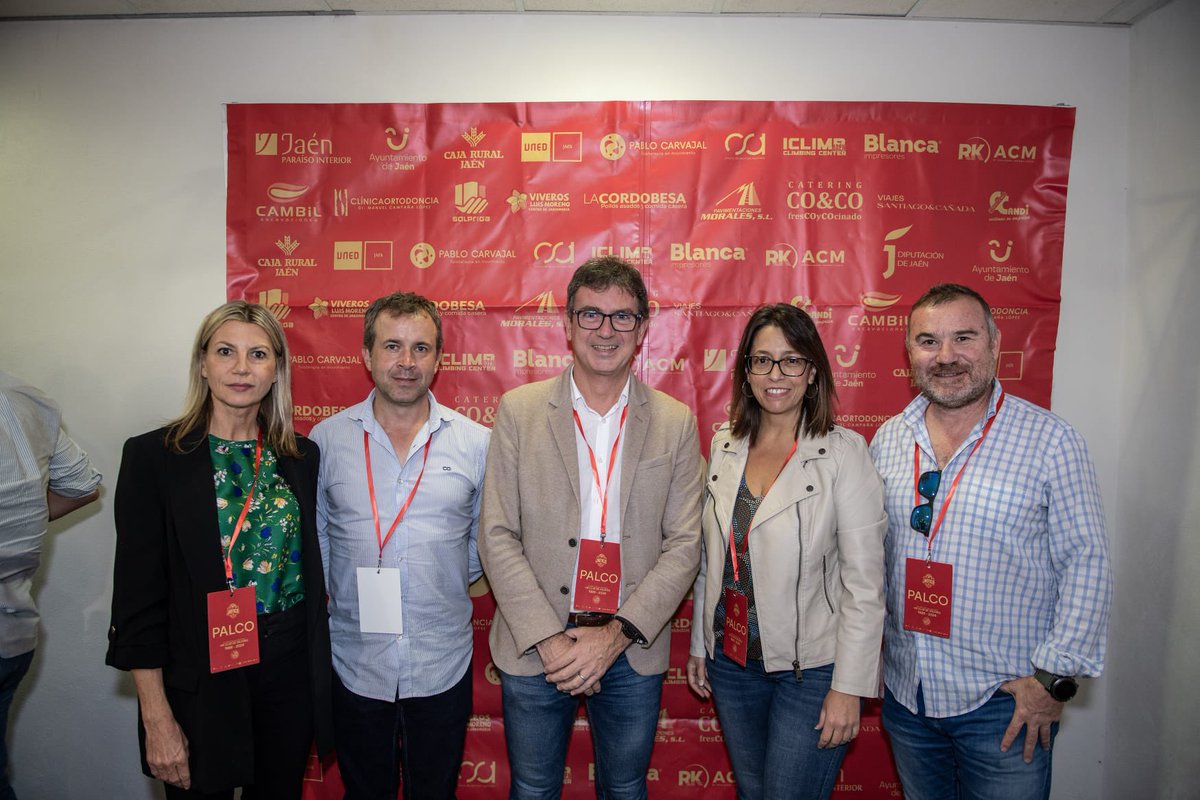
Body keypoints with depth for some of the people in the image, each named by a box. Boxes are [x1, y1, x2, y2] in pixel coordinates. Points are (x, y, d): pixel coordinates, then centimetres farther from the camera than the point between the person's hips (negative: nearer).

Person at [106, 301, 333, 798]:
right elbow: (138, 594, -9)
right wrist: (157, 719, -10)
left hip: (292, 670, 4)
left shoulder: (301, 457, 2)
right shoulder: (153, 455, -9)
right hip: (201, 680, -3)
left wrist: (320, 674, 7)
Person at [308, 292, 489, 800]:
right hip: (355, 663, 0)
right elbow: (313, 538, 7)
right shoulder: (326, 439, -3)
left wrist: (451, 586, 2)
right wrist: (335, 599, 1)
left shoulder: (477, 443, -3)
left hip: (443, 665, 0)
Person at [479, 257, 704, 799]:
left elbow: (684, 545, -4)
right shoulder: (519, 411, -4)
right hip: (534, 647, 0)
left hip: (633, 651, 1)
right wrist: (548, 638, -13)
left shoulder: (675, 423, -2)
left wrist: (616, 635, -12)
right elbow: (498, 536, -6)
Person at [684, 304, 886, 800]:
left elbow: (864, 582, -13)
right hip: (731, 661, 5)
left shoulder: (844, 452, -13)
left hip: (811, 668, -4)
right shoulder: (724, 445, 1)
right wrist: (698, 644, 11)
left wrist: (849, 686, -14)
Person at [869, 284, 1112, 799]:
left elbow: (1086, 563, -9)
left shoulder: (1049, 440, -10)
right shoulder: (889, 439, 1)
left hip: (1004, 701, -4)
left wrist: (1055, 676, -12)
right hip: (906, 693, 4)